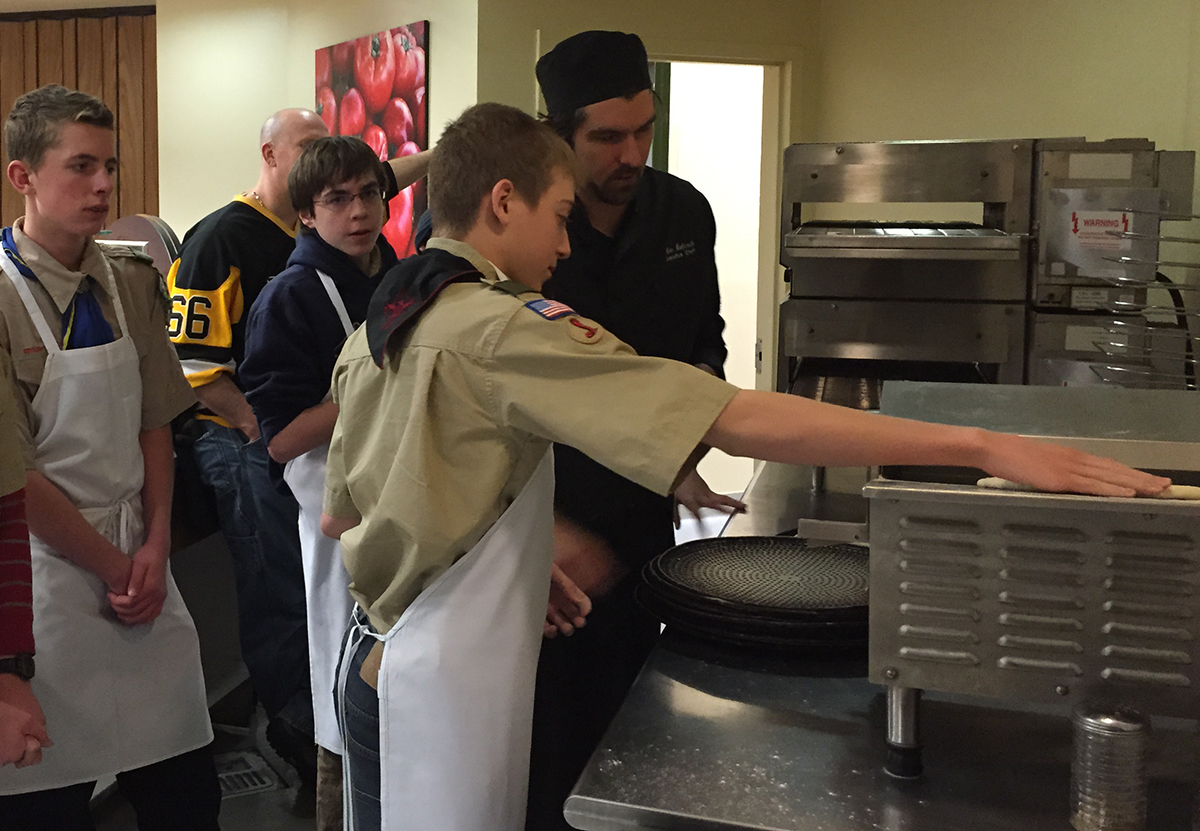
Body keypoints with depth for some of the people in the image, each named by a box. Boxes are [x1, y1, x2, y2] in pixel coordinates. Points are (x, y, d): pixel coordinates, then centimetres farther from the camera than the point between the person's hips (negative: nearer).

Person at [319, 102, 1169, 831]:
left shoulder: (376, 330, 3)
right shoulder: (502, 328, -24)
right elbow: (743, 421, -32)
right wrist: (984, 445, -31)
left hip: (373, 658, 8)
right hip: (448, 687, -8)